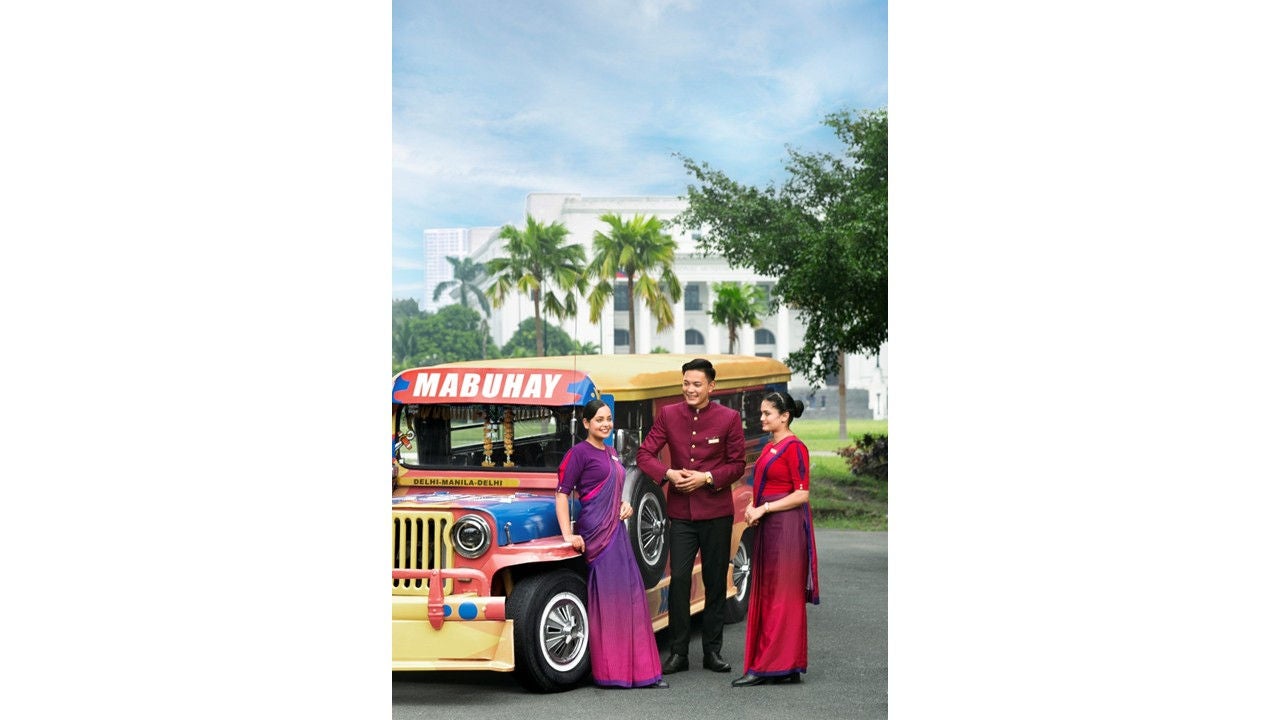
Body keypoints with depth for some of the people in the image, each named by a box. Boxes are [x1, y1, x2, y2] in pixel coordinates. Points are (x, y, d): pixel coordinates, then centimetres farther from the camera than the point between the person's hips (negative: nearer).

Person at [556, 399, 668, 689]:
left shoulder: (611, 453, 18)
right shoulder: (579, 453, -6)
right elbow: (562, 494, -10)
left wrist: (625, 504, 9)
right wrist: (568, 535, -19)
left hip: (616, 529, 8)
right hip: (596, 533, -8)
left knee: (631, 597, 7)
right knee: (605, 599, -8)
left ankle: (640, 669, 12)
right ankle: (608, 672, -3)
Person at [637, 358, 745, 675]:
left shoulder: (729, 418, -2)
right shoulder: (668, 415, 1)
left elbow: (738, 464, 1)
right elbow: (644, 454, 2)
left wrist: (707, 478, -14)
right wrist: (668, 474, -16)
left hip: (716, 512, 0)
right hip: (681, 512, 0)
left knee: (716, 582, 7)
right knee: (679, 579, -5)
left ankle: (712, 651, 17)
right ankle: (678, 652, 2)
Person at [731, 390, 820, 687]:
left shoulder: (794, 447, -11)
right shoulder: (769, 448, 16)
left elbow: (801, 494, -15)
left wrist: (764, 509, -15)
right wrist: (752, 508, 6)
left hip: (786, 526, -10)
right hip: (767, 527, 10)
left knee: (782, 596, -6)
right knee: (766, 595, 9)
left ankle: (771, 666, -5)